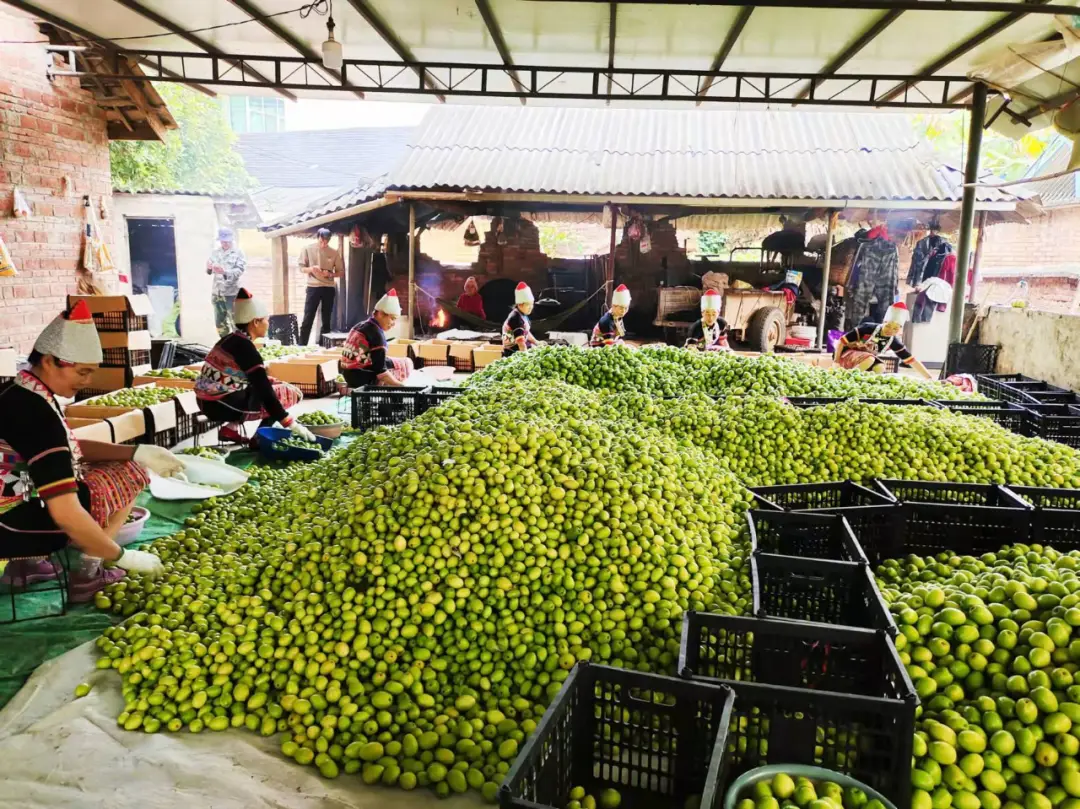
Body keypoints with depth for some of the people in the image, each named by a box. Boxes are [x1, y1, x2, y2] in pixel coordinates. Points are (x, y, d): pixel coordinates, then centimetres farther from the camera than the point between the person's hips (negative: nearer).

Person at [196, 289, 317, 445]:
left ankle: (231, 429, 16)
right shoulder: (245, 347, -16)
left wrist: (279, 382, 17)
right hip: (223, 405, -9)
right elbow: (264, 392, -20)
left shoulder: (232, 339, 11)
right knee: (292, 392, -1)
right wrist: (292, 425, -20)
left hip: (208, 402, 9)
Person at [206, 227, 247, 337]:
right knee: (219, 322, 11)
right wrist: (209, 268, -17)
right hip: (217, 292, 5)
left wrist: (224, 272, -32)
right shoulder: (215, 252, 9)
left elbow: (239, 270, -15)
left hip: (231, 292, -5)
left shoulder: (238, 253, -3)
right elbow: (209, 271, 8)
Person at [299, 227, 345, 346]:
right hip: (313, 287, -2)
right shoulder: (308, 249, -1)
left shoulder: (334, 253, 1)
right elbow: (301, 268, 2)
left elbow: (341, 273, 5)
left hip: (329, 288, 2)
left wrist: (330, 274, -15)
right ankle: (301, 346, -1)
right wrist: (311, 269, -19)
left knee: (326, 319, 6)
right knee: (308, 318, -5)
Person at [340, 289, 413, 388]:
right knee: (406, 364, -2)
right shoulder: (376, 334, -17)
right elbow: (379, 370, -21)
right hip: (362, 378, -9)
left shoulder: (360, 326, 11)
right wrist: (398, 385, -14)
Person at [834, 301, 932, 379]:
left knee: (880, 367, -24)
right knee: (870, 359, -33)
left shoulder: (894, 342, -10)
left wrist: (929, 378, -14)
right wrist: (836, 361, -17)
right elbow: (842, 340, -22)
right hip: (846, 353, -5)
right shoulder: (869, 328, -26)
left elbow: (912, 360, -9)